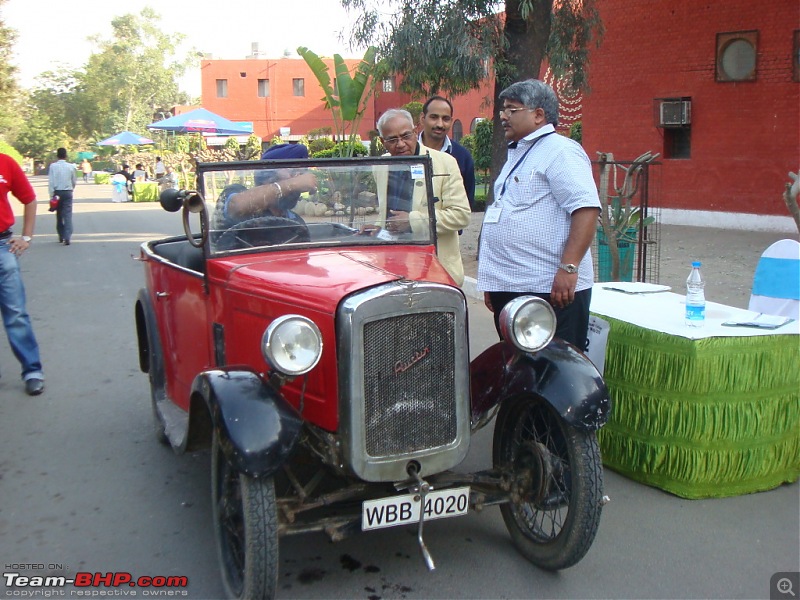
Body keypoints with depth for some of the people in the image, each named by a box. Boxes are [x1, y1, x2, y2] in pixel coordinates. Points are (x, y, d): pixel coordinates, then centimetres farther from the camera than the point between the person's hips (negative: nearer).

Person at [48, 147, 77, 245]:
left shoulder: (53, 166, -5)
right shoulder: (71, 166, -2)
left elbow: (51, 182, -8)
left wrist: (52, 195, -4)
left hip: (57, 192, 0)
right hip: (68, 192, 0)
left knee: (59, 215, 14)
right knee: (67, 215, -4)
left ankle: (61, 237, 21)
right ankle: (67, 237, -17)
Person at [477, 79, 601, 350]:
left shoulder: (560, 151, -8)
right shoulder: (517, 155, 22)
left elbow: (586, 208, -20)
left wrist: (568, 267, -27)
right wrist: (492, 279, 24)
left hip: (551, 290, -9)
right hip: (509, 288, 10)